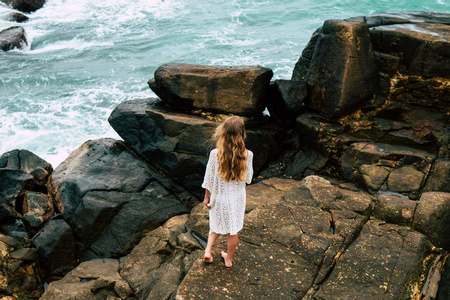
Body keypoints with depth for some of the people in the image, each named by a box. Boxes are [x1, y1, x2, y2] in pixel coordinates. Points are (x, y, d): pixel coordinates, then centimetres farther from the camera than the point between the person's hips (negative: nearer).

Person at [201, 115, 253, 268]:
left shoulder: (215, 154, -22)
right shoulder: (247, 155, -21)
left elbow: (209, 179, -10)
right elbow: (248, 178, -6)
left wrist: (207, 197, 5)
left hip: (219, 198, 0)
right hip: (237, 199, 0)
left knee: (216, 225, 28)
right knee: (233, 230, 19)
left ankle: (208, 250, 20)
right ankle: (228, 259, 36)